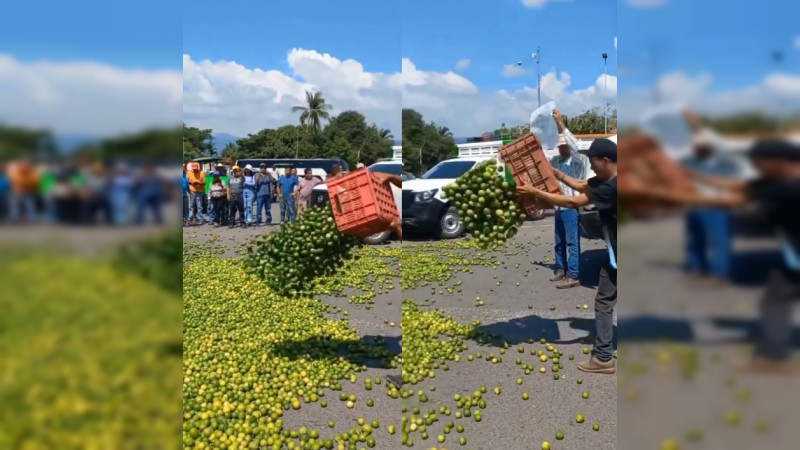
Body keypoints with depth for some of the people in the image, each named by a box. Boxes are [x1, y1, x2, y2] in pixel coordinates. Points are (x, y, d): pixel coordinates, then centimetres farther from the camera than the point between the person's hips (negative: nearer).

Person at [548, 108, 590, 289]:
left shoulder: (579, 160, -7)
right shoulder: (555, 160, 12)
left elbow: (575, 146, -27)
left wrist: (560, 124, -32)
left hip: (571, 207, -7)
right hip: (559, 207, 7)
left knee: (572, 242, -7)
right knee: (559, 241, 15)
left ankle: (573, 276, -5)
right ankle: (560, 269, 27)